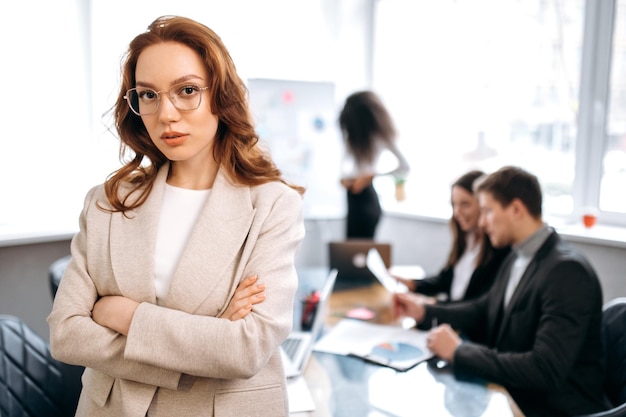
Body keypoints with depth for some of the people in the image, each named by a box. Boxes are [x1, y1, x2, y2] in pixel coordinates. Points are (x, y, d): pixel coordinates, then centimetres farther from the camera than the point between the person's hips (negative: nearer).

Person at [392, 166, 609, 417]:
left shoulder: (567, 271, -23)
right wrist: (424, 312, 6)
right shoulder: (517, 259, 3)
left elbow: (546, 371, -29)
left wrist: (458, 351, -25)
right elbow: (484, 310, 18)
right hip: (510, 392, 7)